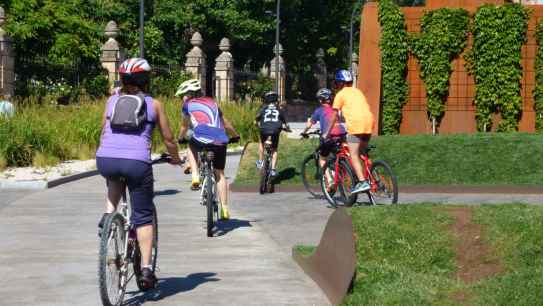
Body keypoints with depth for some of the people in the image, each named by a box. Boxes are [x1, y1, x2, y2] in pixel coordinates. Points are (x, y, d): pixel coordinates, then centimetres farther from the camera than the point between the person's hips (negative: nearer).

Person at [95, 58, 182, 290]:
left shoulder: (112, 100, 18)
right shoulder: (154, 104, 14)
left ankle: (109, 213, 17)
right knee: (143, 216, 11)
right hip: (137, 162, -2)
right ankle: (146, 269, 5)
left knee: (115, 175, 39)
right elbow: (168, 138, 18)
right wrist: (176, 158, 37)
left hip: (105, 159, 2)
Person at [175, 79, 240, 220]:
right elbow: (225, 123, 35)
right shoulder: (212, 102, 28)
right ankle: (224, 209, 12)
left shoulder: (188, 104, 18)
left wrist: (180, 138, 50)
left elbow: (184, 125, 31)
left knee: (191, 146, 34)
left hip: (202, 140, -3)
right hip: (220, 142, 3)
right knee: (220, 174, 16)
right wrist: (235, 135, 51)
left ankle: (195, 175, 16)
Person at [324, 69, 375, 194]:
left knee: (354, 156, -5)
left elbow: (334, 116, 9)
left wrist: (327, 133, 18)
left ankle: (362, 182, -17)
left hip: (356, 123, -6)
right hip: (369, 122, 6)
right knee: (360, 154, 17)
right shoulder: (357, 91, 27)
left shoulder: (341, 94, 9)